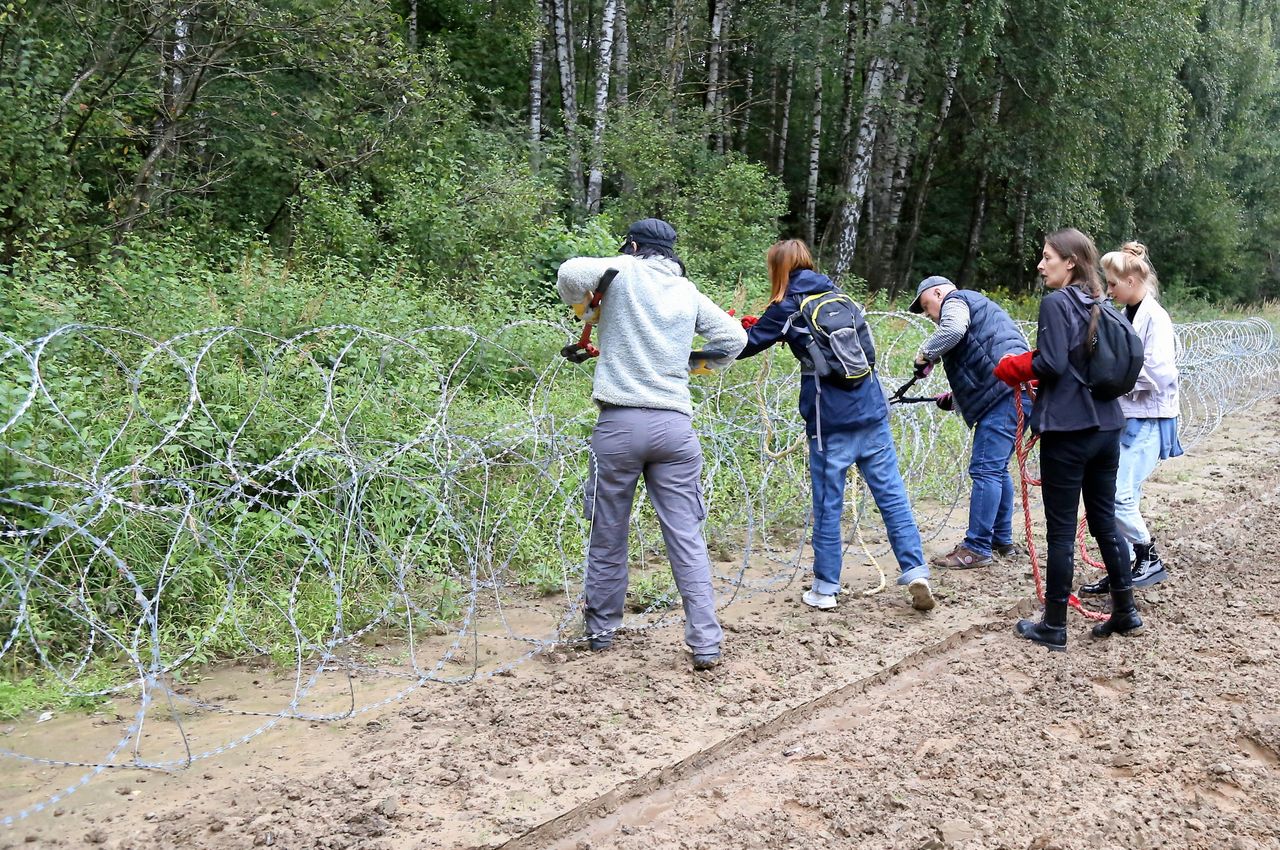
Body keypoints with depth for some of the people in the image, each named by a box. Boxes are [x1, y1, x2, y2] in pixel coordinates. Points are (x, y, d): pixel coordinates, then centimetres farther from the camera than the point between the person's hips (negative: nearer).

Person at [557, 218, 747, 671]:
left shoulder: (623, 270, 4)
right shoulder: (688, 292, 15)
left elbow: (572, 273, -14)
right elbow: (734, 338, 17)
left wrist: (580, 303, 7)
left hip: (620, 423, -2)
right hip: (675, 426, 3)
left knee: (608, 536, 11)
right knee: (686, 538, 3)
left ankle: (600, 631, 25)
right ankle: (706, 644, 2)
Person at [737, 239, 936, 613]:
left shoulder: (787, 307, -2)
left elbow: (746, 345, 3)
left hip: (830, 419, -5)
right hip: (871, 410, 5)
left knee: (828, 504, 4)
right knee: (891, 493, 7)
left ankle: (825, 589, 12)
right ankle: (916, 573, 3)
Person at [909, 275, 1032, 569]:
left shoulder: (955, 301, 5)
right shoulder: (978, 305, 34)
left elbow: (953, 329, -21)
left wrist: (926, 354, -7)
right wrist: (954, 398, 24)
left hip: (1006, 390, -11)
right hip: (1019, 391, 11)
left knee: (986, 470, -10)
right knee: (996, 469, 18)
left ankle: (977, 549, -10)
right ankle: (1002, 541, 26)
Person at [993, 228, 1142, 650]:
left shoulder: (1056, 303, -12)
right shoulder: (1101, 306, 10)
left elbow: (1051, 363, -19)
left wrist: (1010, 367, -2)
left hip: (1067, 430, -7)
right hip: (1106, 426, 7)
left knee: (1061, 531, 1)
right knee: (1104, 521, 17)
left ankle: (1054, 626, 9)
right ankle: (1126, 611, 25)